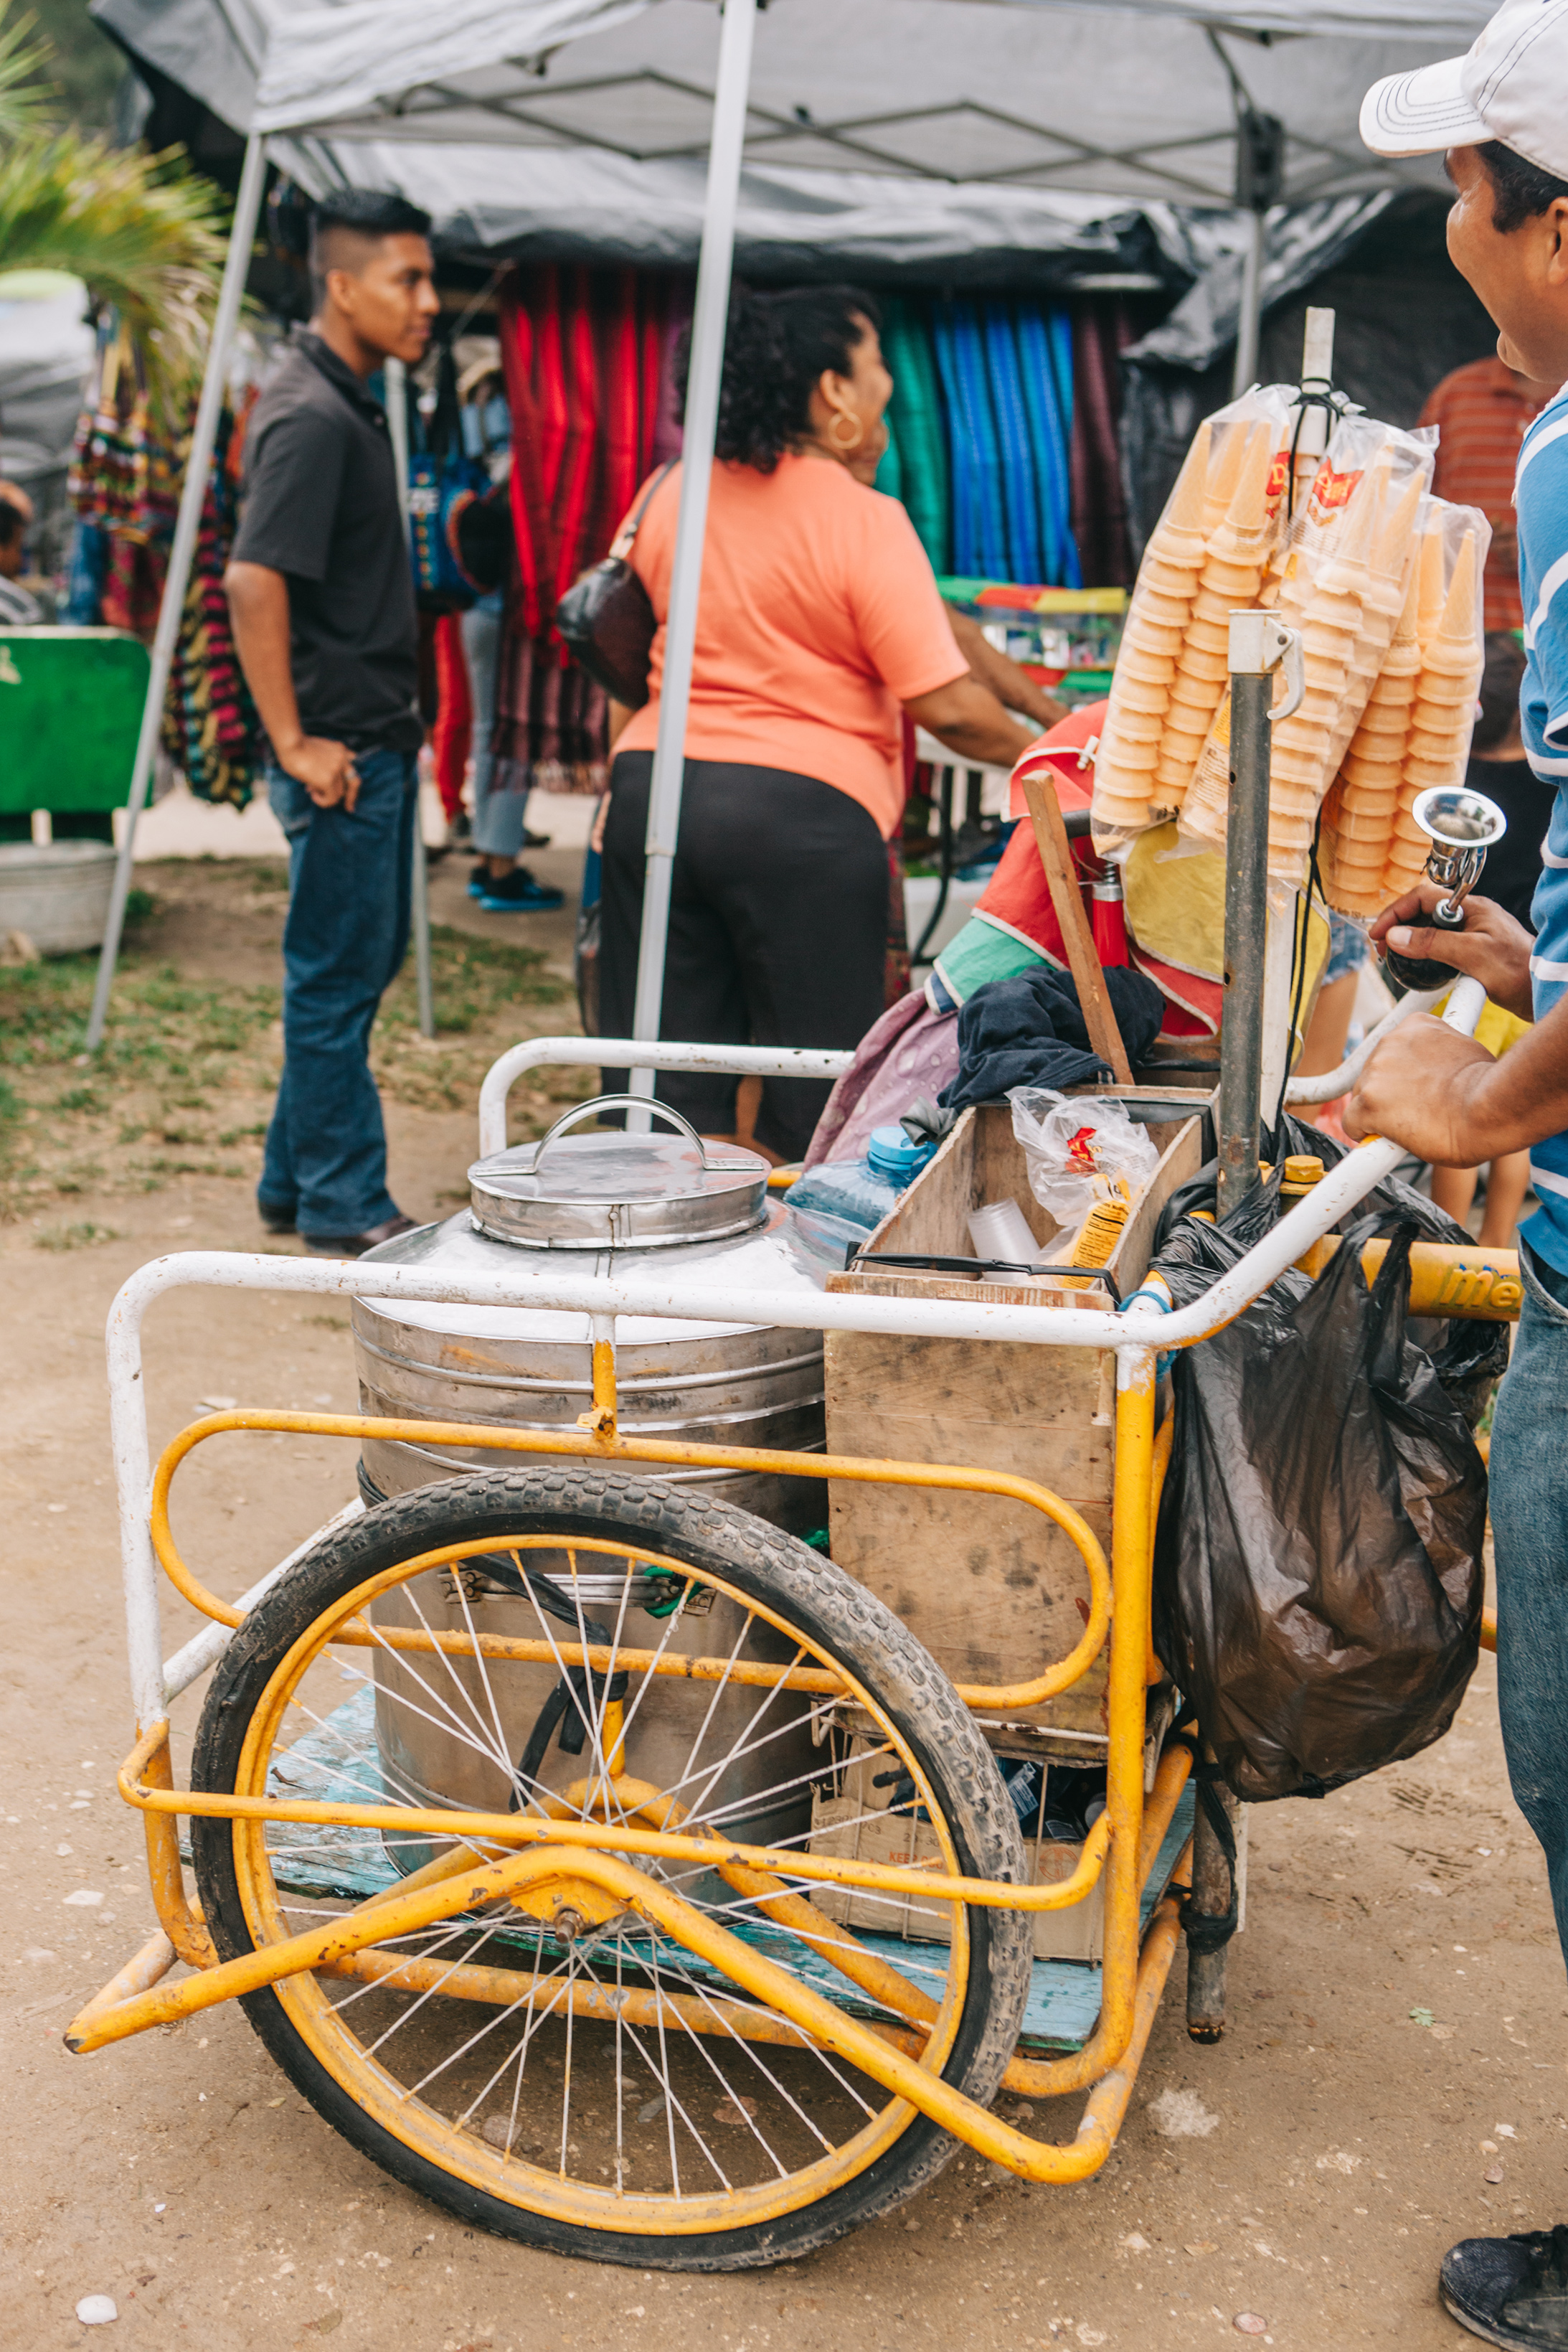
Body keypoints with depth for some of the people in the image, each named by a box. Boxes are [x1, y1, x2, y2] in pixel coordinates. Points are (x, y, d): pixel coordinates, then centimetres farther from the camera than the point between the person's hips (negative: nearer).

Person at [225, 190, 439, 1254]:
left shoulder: (351, 404, 15)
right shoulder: (311, 416, -16)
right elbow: (253, 581, -24)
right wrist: (294, 744, -22)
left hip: (378, 739, 10)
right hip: (340, 747, -10)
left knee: (364, 958, 17)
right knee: (339, 973, 0)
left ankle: (296, 1183, 28)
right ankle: (343, 1207, 12)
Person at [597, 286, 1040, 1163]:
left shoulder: (676, 492, 8)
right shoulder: (865, 521, -10)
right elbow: (946, 706, -13)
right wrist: (1035, 755, 3)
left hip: (655, 787, 6)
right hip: (804, 805, -6)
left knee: (673, 1098, 12)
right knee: (818, 1104, 7)